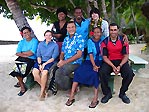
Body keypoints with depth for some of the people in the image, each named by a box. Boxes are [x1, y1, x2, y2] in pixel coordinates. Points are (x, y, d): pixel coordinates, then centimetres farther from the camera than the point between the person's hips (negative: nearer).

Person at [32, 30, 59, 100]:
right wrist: (40, 64, -9)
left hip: (49, 62, -3)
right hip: (40, 61, 4)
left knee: (44, 72, -33)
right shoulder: (40, 44, 16)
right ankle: (44, 87, -7)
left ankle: (42, 91, -17)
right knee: (35, 72, -27)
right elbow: (38, 55, 9)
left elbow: (53, 58, -4)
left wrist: (44, 64, -14)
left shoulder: (55, 45, 4)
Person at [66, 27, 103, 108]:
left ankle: (95, 99, -31)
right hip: (89, 61, 1)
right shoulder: (90, 41, 5)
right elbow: (90, 54, -6)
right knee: (78, 71, -23)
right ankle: (71, 96, -22)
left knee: (95, 73, -33)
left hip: (99, 62, -1)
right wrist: (94, 65, -16)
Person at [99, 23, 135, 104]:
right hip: (109, 62, 0)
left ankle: (122, 93, -1)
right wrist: (113, 66, -18)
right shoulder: (105, 42, -1)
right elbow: (105, 57, -3)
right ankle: (107, 93, -6)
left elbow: (126, 56, -1)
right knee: (102, 73, -30)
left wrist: (120, 66, -18)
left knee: (129, 73, -27)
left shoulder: (123, 41, 0)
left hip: (121, 61, 1)